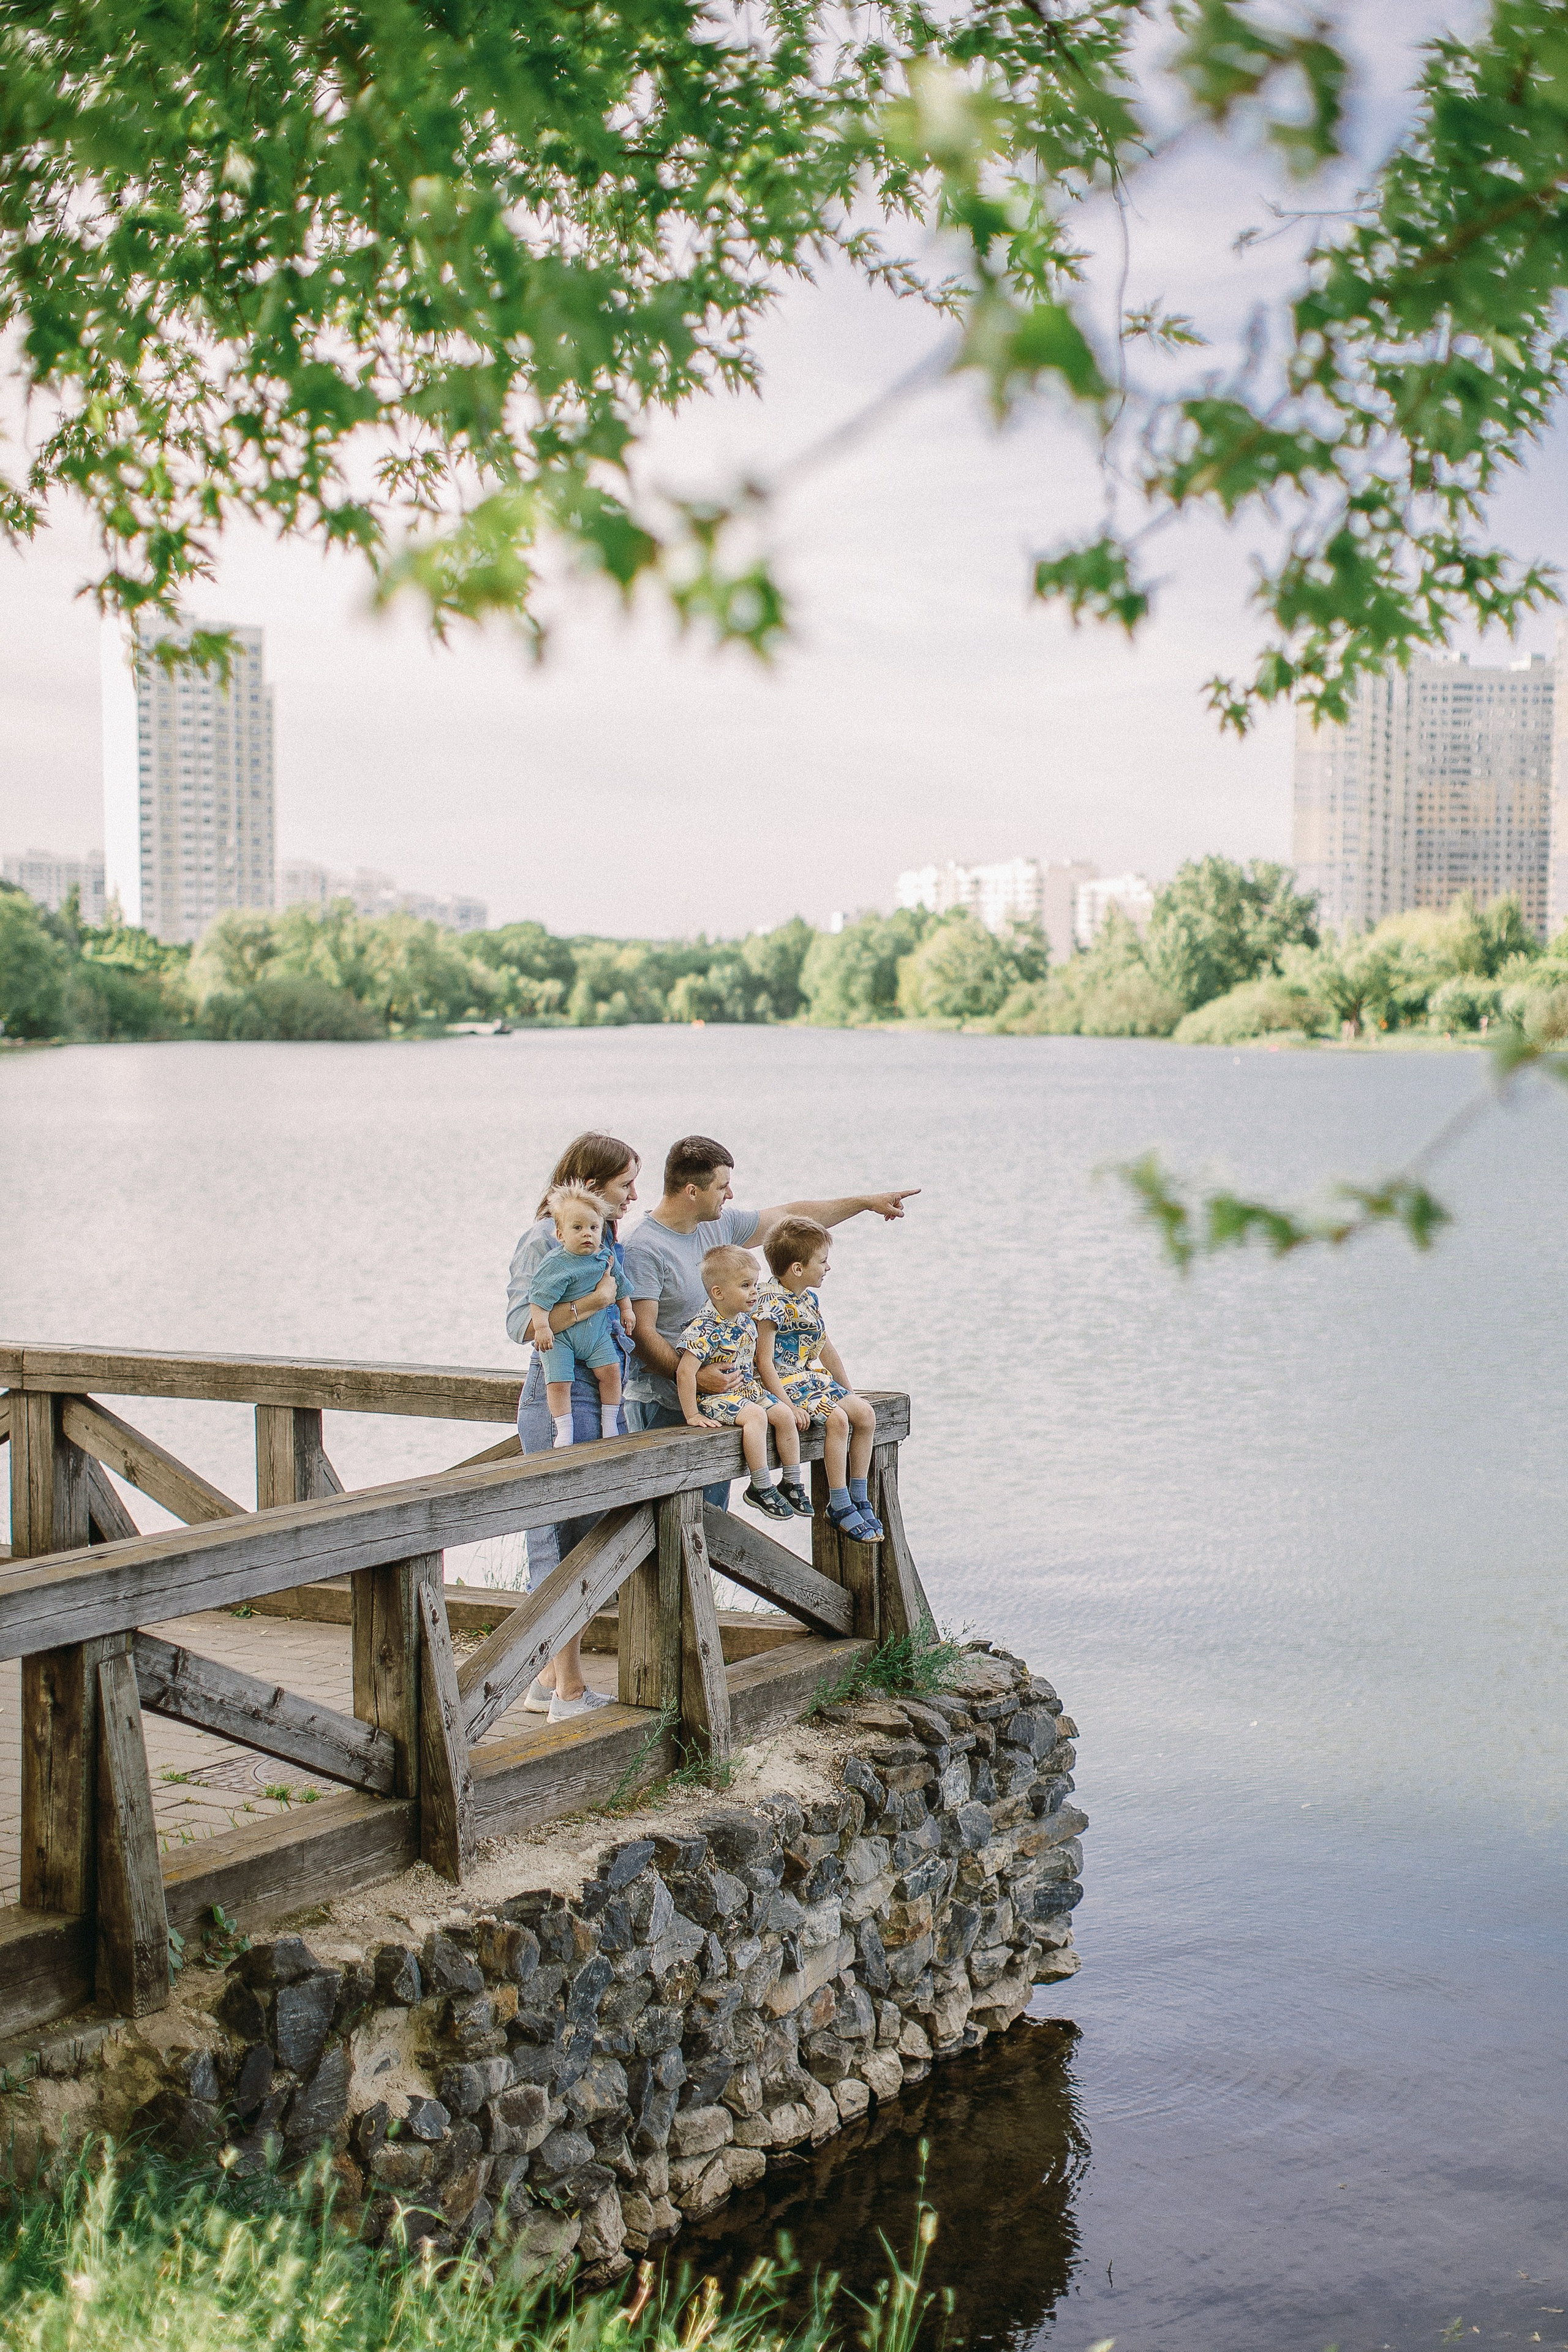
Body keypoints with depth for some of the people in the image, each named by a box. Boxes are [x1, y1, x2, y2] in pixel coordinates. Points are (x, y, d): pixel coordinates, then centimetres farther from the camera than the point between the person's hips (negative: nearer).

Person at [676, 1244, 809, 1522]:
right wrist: (692, 1415, -26)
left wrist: (784, 1399, 20)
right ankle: (761, 1489, -21)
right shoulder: (704, 1328, -23)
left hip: (748, 1389, 9)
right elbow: (685, 1372, -27)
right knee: (756, 1416, -29)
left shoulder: (746, 1322, 6)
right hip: (714, 1395, -9)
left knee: (784, 1414, -3)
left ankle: (792, 1482, 8)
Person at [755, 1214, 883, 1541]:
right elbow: (764, 1361, -21)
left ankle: (859, 1499, 3)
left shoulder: (809, 1299, 11)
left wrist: (849, 1390, 17)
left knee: (865, 1413, -6)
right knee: (837, 1418, -25)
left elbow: (825, 1348, 20)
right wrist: (786, 1404, -26)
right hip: (786, 1382, -9)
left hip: (815, 1377, 9)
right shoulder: (771, 1302, -17)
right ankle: (840, 1506, -15)